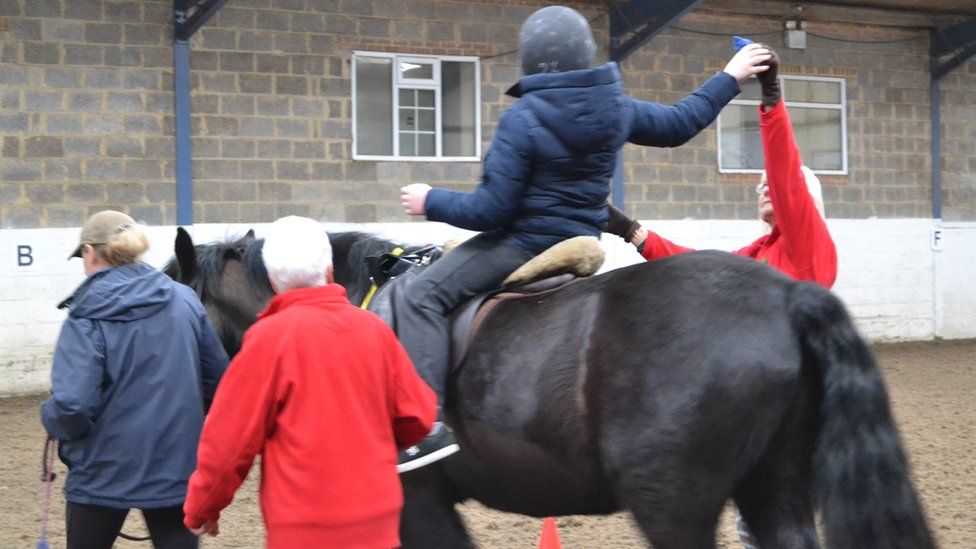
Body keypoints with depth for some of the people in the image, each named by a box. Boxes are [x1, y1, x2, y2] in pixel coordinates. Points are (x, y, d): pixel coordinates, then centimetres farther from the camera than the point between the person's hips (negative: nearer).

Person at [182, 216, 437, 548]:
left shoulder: (270, 336, -10)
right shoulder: (374, 328, 2)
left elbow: (230, 436, -7)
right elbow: (417, 415, 7)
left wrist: (201, 510, 5)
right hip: (379, 521, 5)